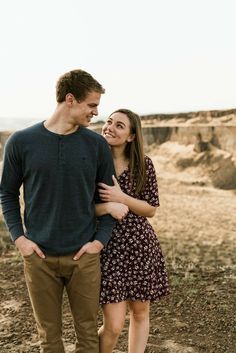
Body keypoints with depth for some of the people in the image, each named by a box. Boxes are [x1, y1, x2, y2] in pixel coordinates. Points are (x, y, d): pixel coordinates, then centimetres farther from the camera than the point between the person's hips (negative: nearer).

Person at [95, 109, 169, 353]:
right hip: (108, 248, -2)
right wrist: (106, 207, -22)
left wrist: (121, 198, -16)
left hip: (141, 246, 2)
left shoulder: (143, 164, -2)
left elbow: (151, 209, 0)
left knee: (140, 313, 15)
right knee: (113, 326, -3)